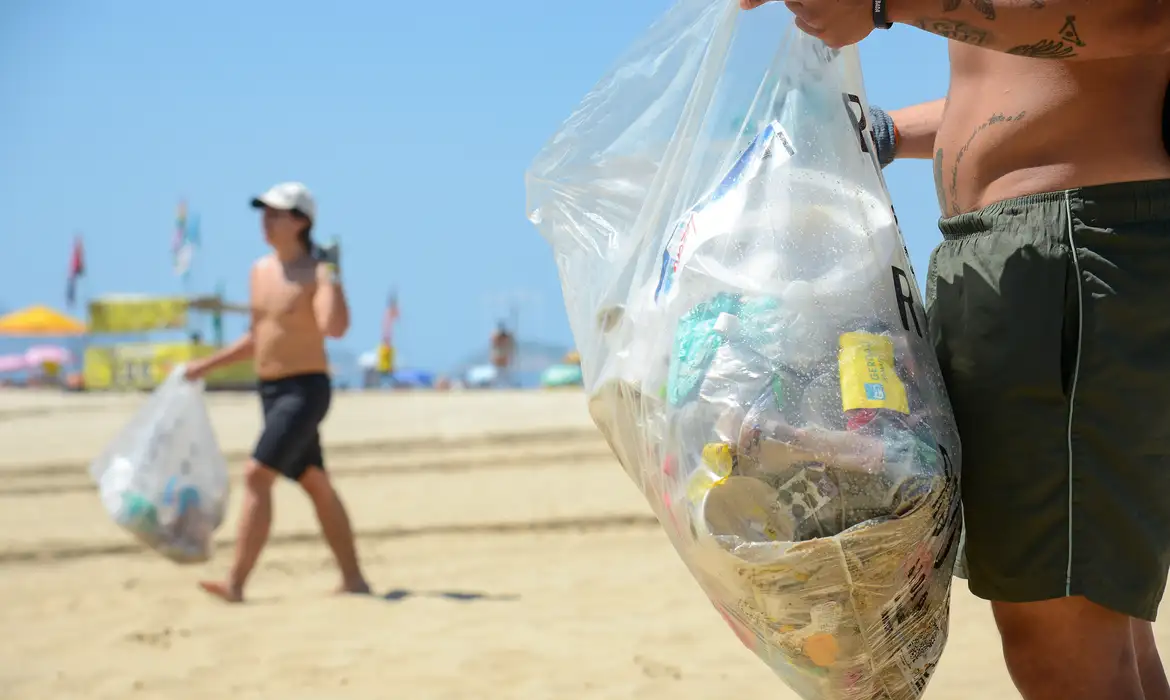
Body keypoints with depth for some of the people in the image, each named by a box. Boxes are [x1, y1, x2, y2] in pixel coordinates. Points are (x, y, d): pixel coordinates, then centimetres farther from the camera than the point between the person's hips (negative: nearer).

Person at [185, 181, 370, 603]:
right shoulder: (260, 271, 11)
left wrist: (331, 276, -28)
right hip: (270, 391, 9)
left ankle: (236, 583, -18)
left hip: (305, 390, -9)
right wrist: (206, 366, 21)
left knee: (256, 477, -18)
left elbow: (334, 328, -31)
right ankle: (354, 579, 22)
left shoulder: (318, 272, -13)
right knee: (316, 485, 13)